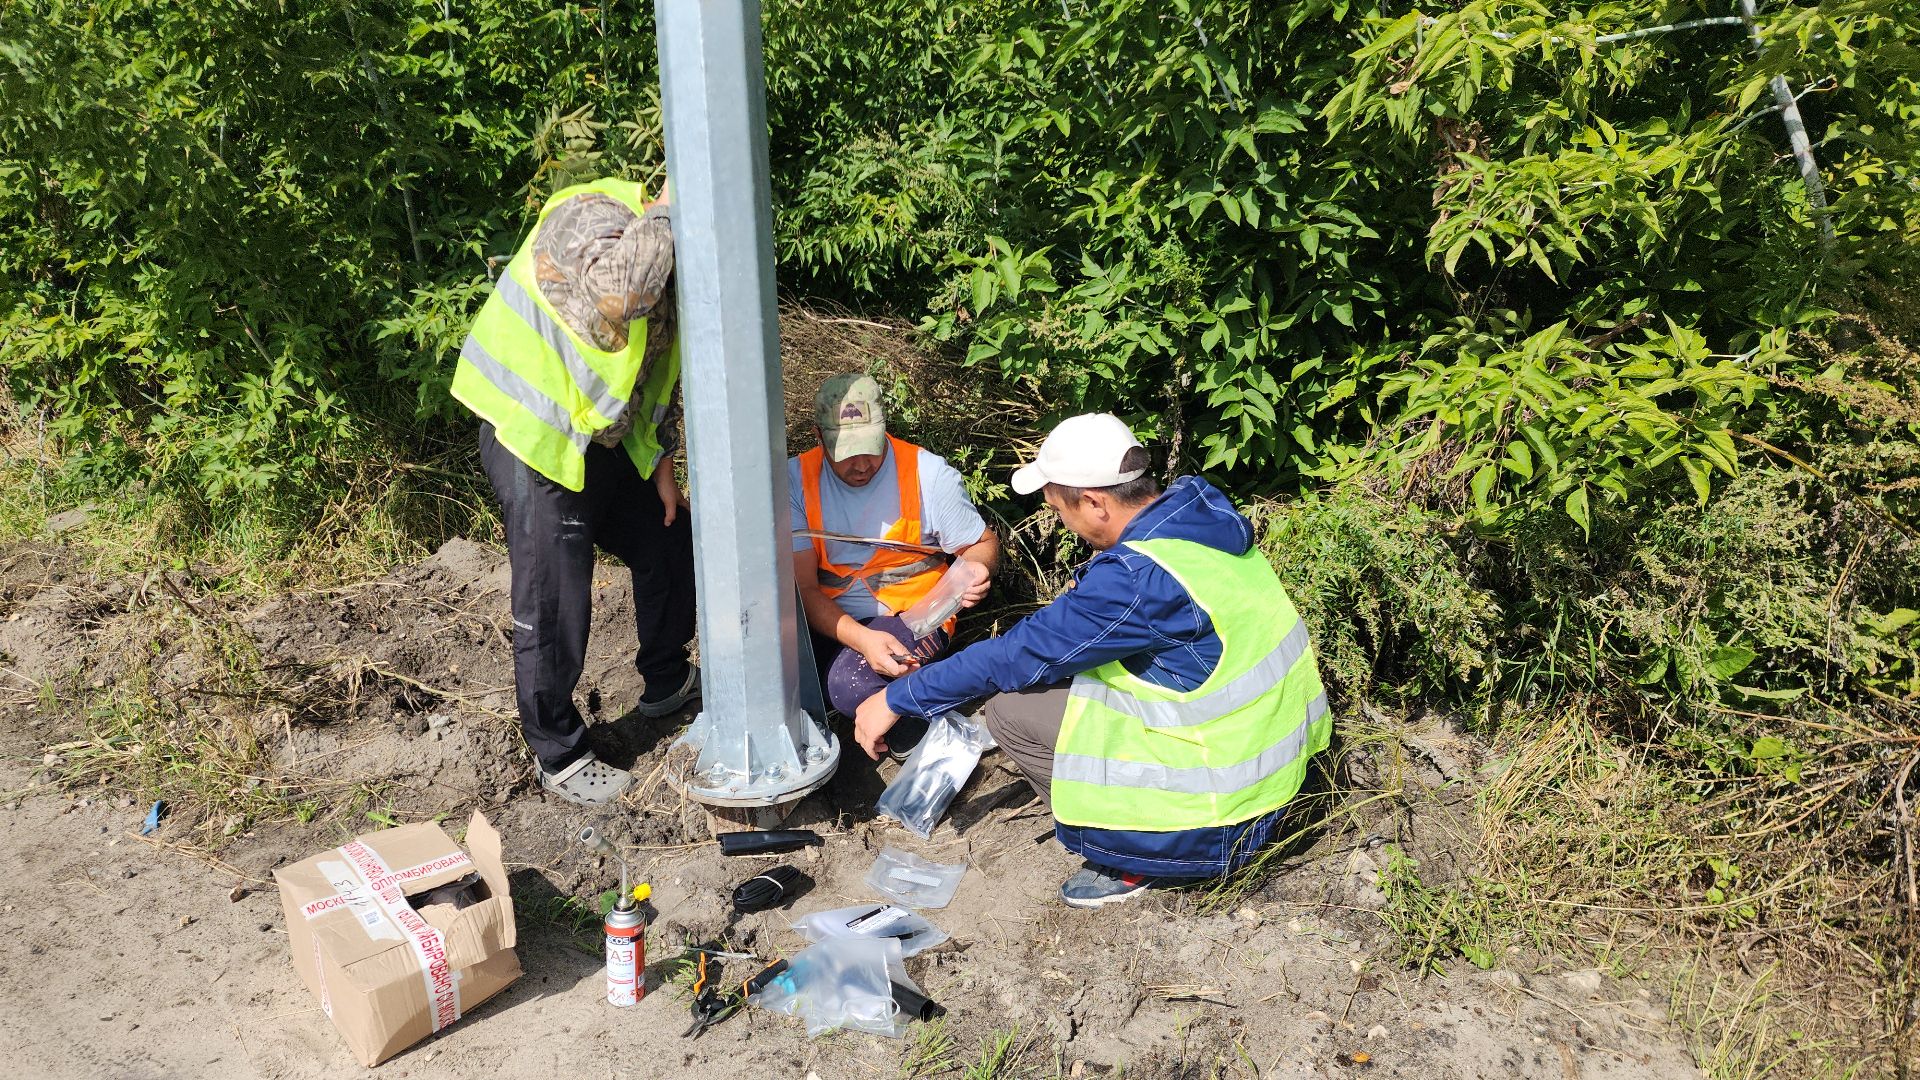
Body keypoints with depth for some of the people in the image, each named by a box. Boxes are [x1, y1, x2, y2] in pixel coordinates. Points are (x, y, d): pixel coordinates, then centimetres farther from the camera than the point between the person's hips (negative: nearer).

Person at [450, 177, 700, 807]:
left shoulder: (663, 264, 7)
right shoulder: (590, 218, -21)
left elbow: (654, 376, 17)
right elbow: (618, 290, -45)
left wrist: (659, 464, 14)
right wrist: (668, 210, -32)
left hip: (602, 444, 9)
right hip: (535, 446, -9)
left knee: (671, 546, 18)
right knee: (553, 608, 0)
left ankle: (666, 682, 41)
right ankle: (559, 756, 19)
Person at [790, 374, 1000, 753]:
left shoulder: (929, 475, -9)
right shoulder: (797, 478, -6)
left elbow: (982, 544, 5)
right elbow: (803, 587, -11)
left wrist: (976, 569, -22)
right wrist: (860, 638, -30)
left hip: (910, 614, -2)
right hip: (829, 619, 2)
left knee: (852, 685, -33)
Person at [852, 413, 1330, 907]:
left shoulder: (1139, 580, -27)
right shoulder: (1200, 505, -3)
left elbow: (1019, 653, -19)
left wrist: (897, 700, -9)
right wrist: (1089, 585, 3)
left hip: (1225, 800, -9)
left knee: (1011, 706, -8)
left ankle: (1134, 856, 3)